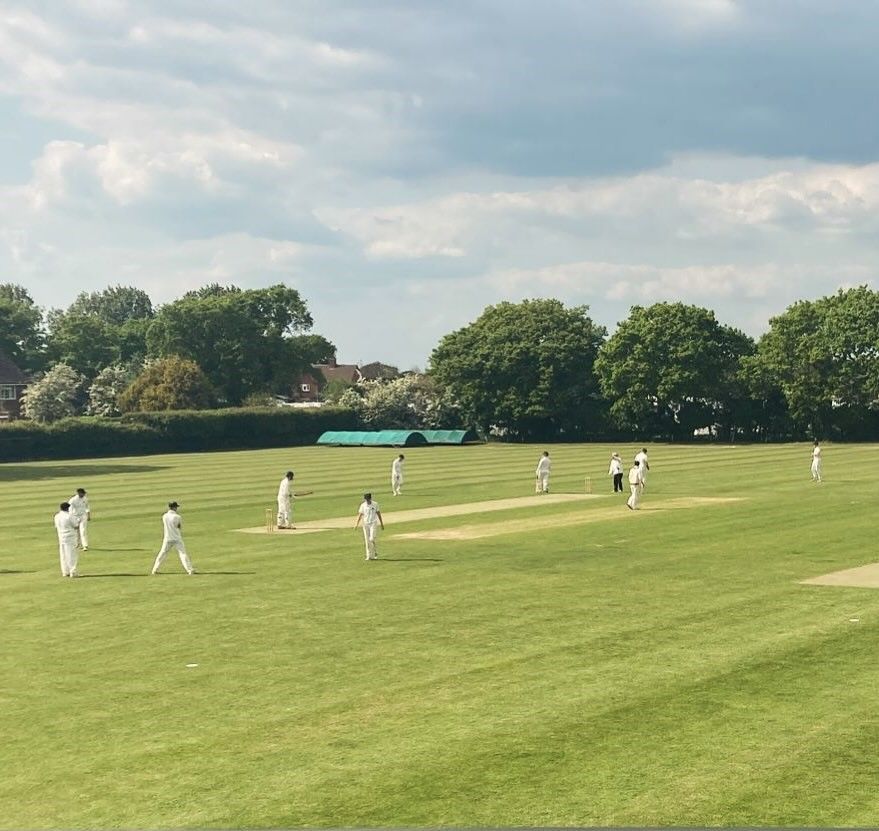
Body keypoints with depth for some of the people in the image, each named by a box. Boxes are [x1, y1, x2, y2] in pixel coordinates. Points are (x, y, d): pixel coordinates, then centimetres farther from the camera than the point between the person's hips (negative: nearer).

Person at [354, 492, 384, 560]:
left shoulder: (375, 504, 0)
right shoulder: (363, 505, 1)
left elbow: (378, 514, 6)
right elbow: (360, 515, -5)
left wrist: (382, 524, 7)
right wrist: (357, 523, -18)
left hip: (373, 524, -2)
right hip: (365, 524, 2)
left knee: (372, 539, -14)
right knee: (367, 540, 3)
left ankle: (374, 554, 3)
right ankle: (369, 556, 9)